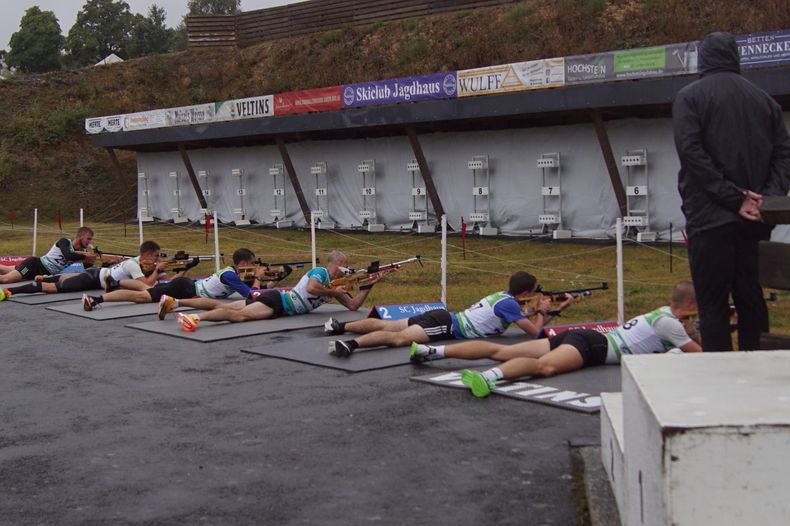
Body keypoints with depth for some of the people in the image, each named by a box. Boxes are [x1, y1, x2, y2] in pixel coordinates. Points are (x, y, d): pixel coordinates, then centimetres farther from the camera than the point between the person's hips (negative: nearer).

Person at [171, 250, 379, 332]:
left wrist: (368, 286, 13)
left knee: (222, 306, 2)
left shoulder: (334, 285, 20)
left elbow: (353, 305, 20)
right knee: (239, 315, -31)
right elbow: (311, 287, -27)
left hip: (280, 306, 7)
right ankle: (195, 317, -46)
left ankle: (174, 302, 0)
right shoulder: (320, 272, -6)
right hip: (276, 300, -7)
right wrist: (334, 292, -12)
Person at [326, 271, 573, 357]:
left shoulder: (503, 296, 19)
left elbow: (530, 323, 29)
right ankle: (351, 343, -48)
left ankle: (339, 326, 9)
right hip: (446, 326, -9)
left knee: (386, 325, 8)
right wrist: (543, 311, 10)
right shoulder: (509, 304, -8)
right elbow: (534, 331, -8)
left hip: (442, 317, 9)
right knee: (400, 338, -29)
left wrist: (558, 309, 24)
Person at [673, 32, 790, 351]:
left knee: (713, 306, -3)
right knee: (752, 301, 11)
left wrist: (735, 198, -13)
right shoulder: (763, 99, 16)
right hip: (755, 221, 5)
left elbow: (692, 152, -12)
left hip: (710, 218, -5)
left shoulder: (690, 97, 1)